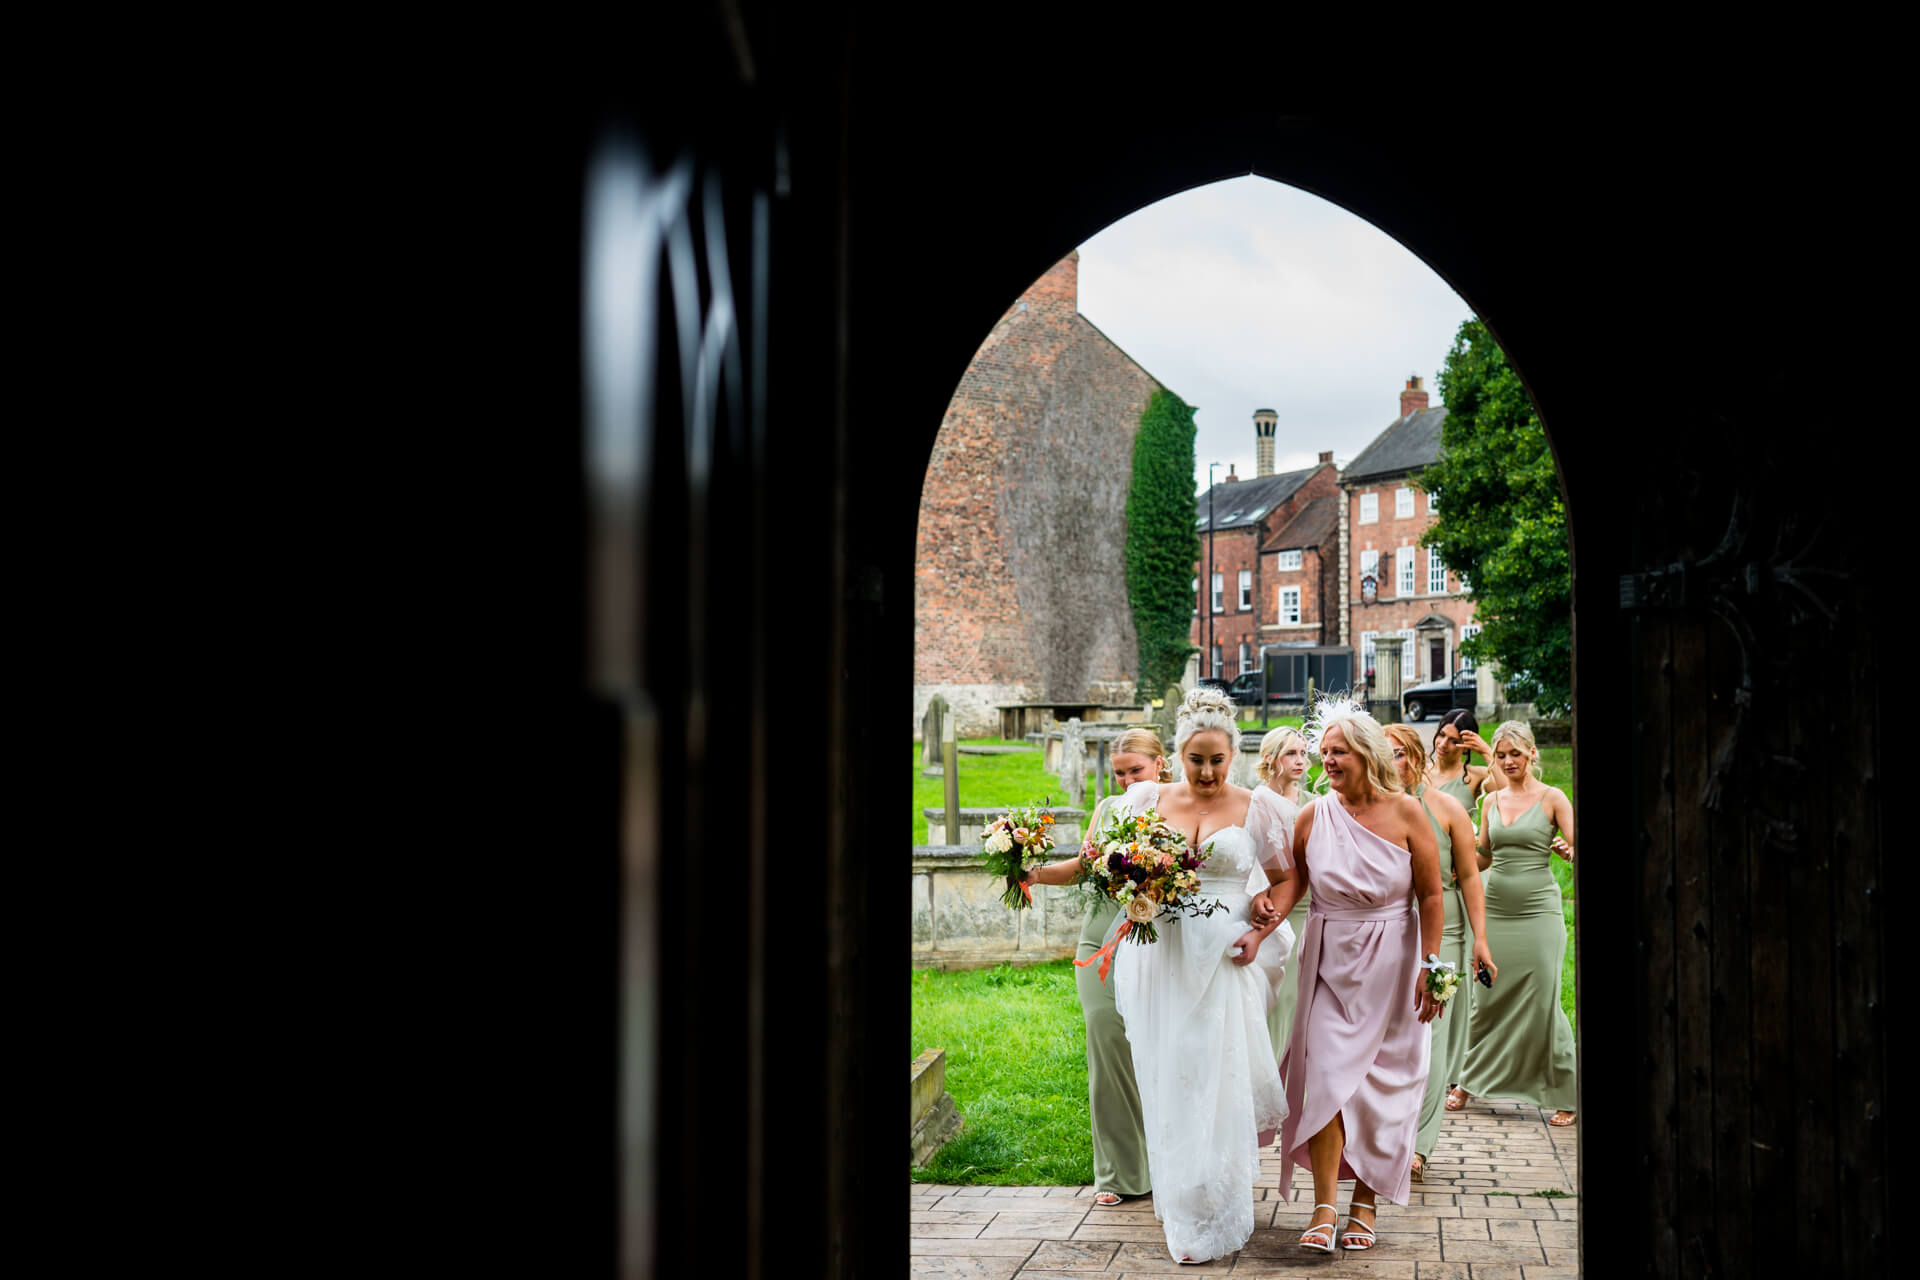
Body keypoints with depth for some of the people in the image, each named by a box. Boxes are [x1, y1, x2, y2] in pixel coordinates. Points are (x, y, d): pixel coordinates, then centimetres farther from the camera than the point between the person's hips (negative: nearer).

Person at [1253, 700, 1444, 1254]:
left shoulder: (1405, 812, -5)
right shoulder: (1314, 815, 0)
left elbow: (1430, 896, -3)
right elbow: (1294, 874, 8)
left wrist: (1430, 967, -7)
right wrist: (1273, 903, -14)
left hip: (1390, 963, -1)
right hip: (1329, 961, 1)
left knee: (1380, 1081, 4)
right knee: (1325, 1075, -8)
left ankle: (1366, 1202, 17)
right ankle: (1324, 1205, -4)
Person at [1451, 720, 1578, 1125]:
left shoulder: (1551, 798, -1)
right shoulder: (1493, 800, 11)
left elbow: (1575, 851, -5)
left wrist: (1566, 850, -23)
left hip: (1538, 910, -4)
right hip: (1496, 908, 4)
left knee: (1543, 1000, -4)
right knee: (1487, 997, 8)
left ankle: (1565, 1095, 9)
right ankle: (1471, 1080, 24)